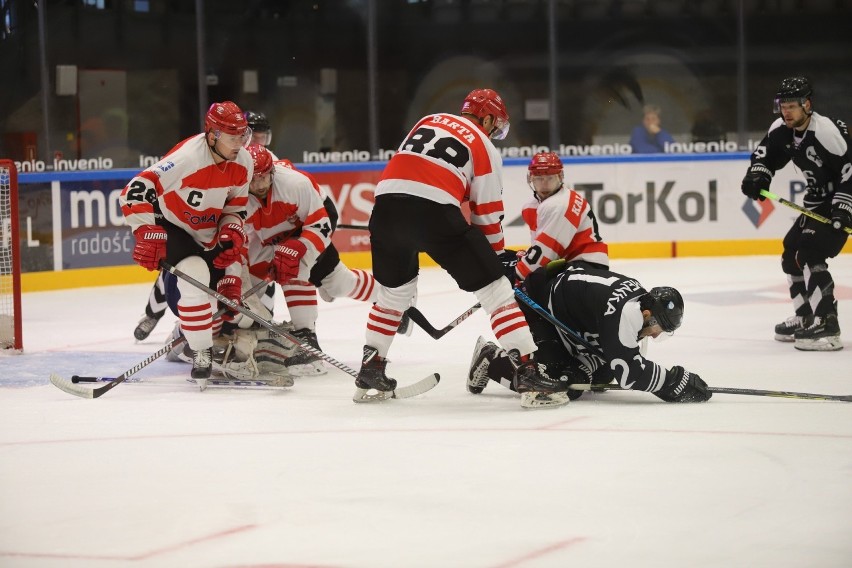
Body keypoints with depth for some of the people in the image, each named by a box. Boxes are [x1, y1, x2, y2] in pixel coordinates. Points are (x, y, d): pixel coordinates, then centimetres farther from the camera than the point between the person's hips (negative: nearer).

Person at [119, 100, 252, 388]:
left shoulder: (243, 162, -9)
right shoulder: (188, 156, -32)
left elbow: (236, 205, 6)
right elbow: (136, 191, -34)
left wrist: (231, 233, -13)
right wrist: (147, 234, -40)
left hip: (205, 234, 8)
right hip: (168, 226, -8)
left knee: (228, 286, 3)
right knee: (195, 275, -29)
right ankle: (201, 355, -17)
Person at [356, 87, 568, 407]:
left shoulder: (429, 120, 27)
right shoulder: (484, 147, 13)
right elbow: (487, 213, 12)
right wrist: (498, 259, 24)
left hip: (387, 201, 5)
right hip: (435, 211, -5)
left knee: (395, 290, 28)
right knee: (493, 287, 3)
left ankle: (370, 373, 28)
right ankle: (528, 373, -5)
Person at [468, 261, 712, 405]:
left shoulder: (639, 295, -3)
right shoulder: (625, 313, -32)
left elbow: (607, 344, 8)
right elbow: (629, 371, -33)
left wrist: (583, 370, -4)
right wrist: (676, 382, -29)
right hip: (535, 304, -10)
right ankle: (491, 360, 1)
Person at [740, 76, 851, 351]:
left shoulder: (827, 131, -27)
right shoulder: (782, 130, -1)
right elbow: (765, 152, 14)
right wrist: (757, 175, -7)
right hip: (818, 199, 10)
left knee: (809, 255, -21)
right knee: (792, 252, 16)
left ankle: (827, 326, -23)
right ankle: (805, 317, 30)